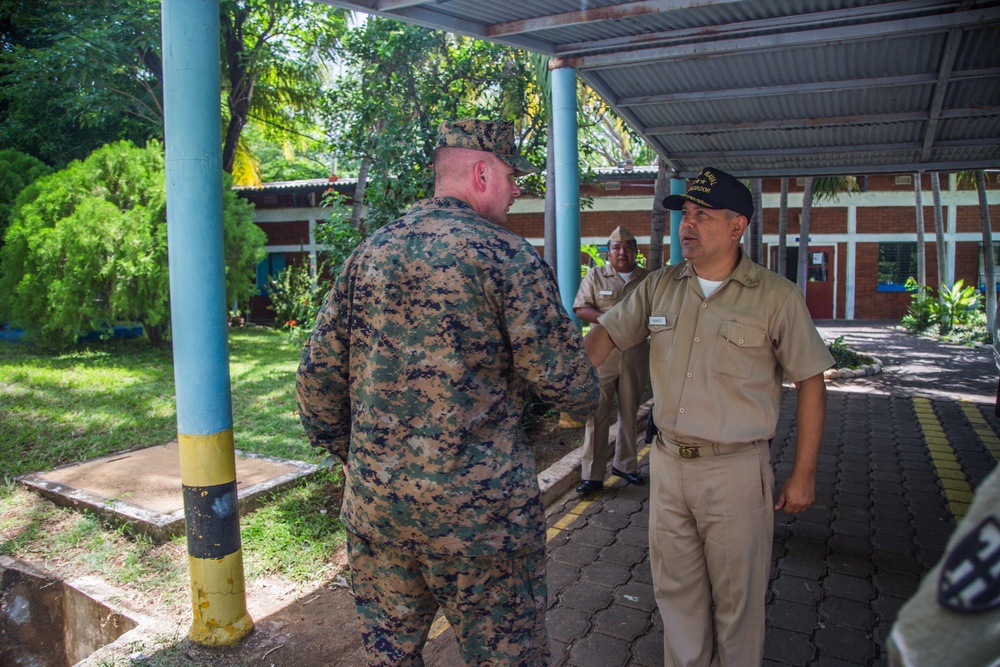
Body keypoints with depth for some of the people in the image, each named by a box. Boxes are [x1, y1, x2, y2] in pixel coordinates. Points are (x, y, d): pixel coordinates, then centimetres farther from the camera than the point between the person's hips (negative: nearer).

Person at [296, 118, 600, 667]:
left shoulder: (368, 254, 6)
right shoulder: (506, 257, -11)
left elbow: (318, 375, 7)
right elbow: (562, 376, -12)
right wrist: (589, 399, 11)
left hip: (374, 499, 6)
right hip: (477, 507, -5)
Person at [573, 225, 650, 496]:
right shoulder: (596, 275, 5)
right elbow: (580, 309, -2)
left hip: (636, 354, 3)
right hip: (603, 353, -3)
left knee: (630, 412, 13)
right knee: (597, 414, -4)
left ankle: (625, 464, 28)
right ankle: (592, 475, 1)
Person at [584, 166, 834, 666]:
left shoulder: (776, 297, -7)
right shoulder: (658, 287, 4)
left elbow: (811, 383, -3)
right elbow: (606, 334, 1)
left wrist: (803, 475, -4)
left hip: (736, 470, -4)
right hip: (667, 461, 4)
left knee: (736, 598, 11)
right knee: (675, 588, 18)